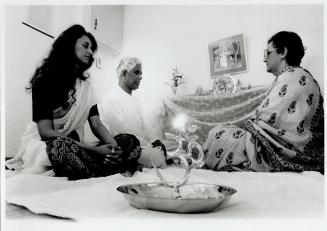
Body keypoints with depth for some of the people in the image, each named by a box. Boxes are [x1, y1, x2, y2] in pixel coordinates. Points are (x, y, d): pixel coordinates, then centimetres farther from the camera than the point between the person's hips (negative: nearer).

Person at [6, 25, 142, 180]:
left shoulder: (86, 85, 14)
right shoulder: (46, 79, -6)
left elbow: (96, 124, 3)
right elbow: (46, 132, -16)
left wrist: (113, 146, -20)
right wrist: (94, 150, -26)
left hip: (75, 149, 6)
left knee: (131, 141, -14)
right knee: (61, 145, -41)